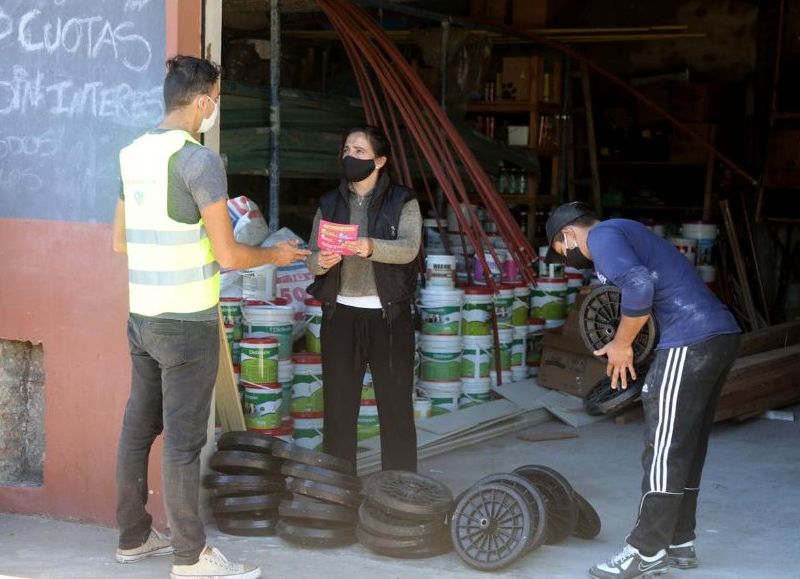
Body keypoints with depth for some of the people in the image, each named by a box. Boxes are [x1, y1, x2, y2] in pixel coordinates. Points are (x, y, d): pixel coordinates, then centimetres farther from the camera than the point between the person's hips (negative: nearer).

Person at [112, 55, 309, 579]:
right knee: (184, 440, -1)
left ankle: (134, 535, 25)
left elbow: (121, 240, 17)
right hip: (186, 323, -8)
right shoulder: (200, 160, -16)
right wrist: (275, 255, 2)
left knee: (140, 427, 14)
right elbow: (229, 255, -16)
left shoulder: (135, 155, 8)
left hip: (142, 316, 8)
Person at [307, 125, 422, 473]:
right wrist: (321, 262, -19)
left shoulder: (402, 202, 1)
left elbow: (409, 248, -16)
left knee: (396, 407, 1)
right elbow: (312, 259, 6)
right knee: (338, 406, 5)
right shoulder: (329, 204, 11)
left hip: (389, 315, -3)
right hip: (341, 314, 3)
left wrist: (372, 247, -36)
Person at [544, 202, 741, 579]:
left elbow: (639, 287, -23)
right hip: (721, 334, 10)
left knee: (664, 452, -4)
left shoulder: (602, 236, -5)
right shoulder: (624, 234, 26)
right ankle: (679, 543, 25)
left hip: (690, 342, -10)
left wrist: (620, 345, -10)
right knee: (687, 448, 17)